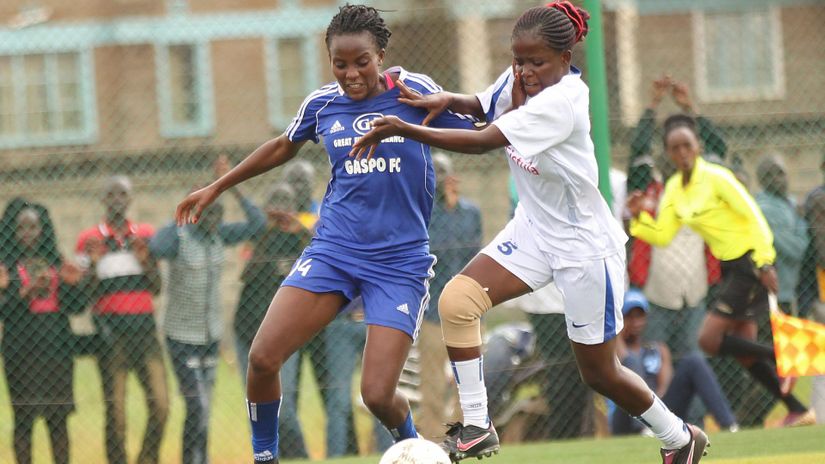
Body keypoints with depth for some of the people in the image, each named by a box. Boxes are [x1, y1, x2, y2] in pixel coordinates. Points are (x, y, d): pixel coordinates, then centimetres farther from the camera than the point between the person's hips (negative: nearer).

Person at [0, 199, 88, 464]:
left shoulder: (54, 262, 12)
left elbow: (76, 306, 8)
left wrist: (74, 283, -11)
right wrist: (28, 292, -24)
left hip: (57, 345, 4)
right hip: (21, 349, -4)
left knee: (58, 418, 4)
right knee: (24, 418, -4)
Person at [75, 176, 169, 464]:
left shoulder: (146, 235, 12)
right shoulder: (89, 240, 3)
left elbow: (156, 288, 12)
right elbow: (86, 294, 2)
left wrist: (145, 261, -5)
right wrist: (94, 265, -15)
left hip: (144, 326, 3)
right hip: (110, 329, -3)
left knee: (160, 403, -6)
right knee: (115, 409, -4)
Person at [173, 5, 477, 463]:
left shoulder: (414, 91, -6)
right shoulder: (322, 103, 3)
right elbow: (283, 148, 22)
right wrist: (215, 189, 28)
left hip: (400, 261, -3)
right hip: (333, 249, 3)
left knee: (378, 395, -12)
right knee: (262, 358, -13)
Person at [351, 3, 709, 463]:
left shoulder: (561, 101, -30)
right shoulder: (521, 80, -6)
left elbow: (483, 142, -36)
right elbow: (481, 106, 14)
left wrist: (403, 128, -39)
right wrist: (447, 100, -9)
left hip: (584, 244, -7)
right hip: (533, 230, 7)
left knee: (599, 372, 6)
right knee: (456, 301, -16)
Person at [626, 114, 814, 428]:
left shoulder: (715, 177, -15)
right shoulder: (674, 188, 7)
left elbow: (754, 217, -17)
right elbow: (662, 236, 7)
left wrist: (764, 263, -21)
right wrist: (639, 217, -9)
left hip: (751, 264, -8)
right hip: (729, 268, 8)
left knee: (709, 339, -14)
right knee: (744, 352, 6)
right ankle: (797, 410, 14)